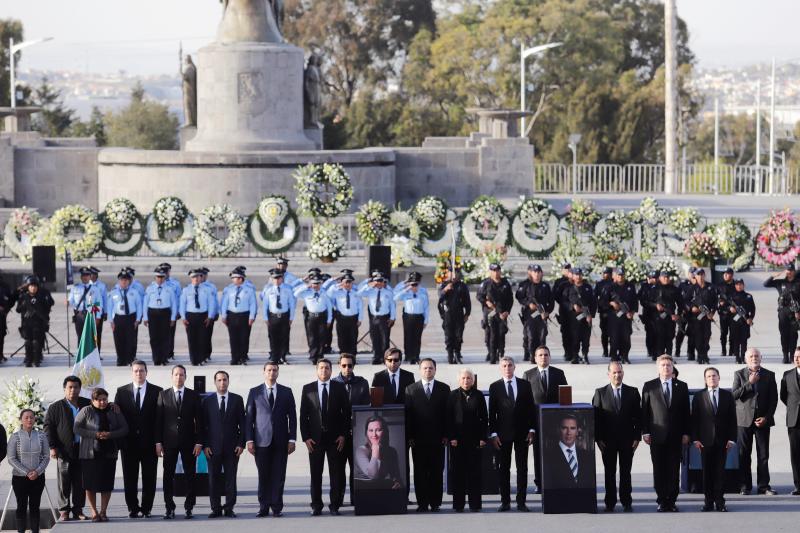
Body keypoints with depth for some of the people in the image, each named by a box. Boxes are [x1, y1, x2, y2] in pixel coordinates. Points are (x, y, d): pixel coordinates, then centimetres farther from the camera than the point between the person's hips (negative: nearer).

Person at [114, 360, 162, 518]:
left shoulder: (157, 392, 3)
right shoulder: (122, 392, 7)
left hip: (149, 442, -1)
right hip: (129, 443, 1)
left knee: (149, 477, 2)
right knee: (130, 477, 3)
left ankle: (146, 508, 8)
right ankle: (133, 508, 9)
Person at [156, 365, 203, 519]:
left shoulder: (193, 396, 5)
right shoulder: (163, 395, 5)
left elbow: (198, 420, 3)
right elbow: (158, 420, 3)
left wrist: (198, 442, -4)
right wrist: (158, 442, -3)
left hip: (188, 442, 0)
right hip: (169, 441, 0)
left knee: (190, 475, 2)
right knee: (168, 475, 0)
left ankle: (189, 507, 8)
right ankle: (170, 508, 4)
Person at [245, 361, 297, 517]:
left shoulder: (286, 392, 9)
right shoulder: (254, 392, 8)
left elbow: (292, 417, 8)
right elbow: (249, 417, 6)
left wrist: (292, 439, 0)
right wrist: (249, 440, -2)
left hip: (281, 440, 1)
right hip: (262, 440, -1)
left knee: (278, 475, -1)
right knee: (263, 476, 0)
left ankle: (277, 507, 5)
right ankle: (264, 507, 5)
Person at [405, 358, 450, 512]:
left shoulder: (444, 389, 8)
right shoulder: (410, 389, 8)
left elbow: (448, 412, 5)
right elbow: (407, 414, 4)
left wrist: (446, 435, -3)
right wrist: (409, 436, -4)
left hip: (438, 438, 0)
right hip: (418, 438, 0)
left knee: (436, 471, 1)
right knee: (420, 472, 1)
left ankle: (435, 503, 5)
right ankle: (422, 503, 4)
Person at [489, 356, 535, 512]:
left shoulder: (525, 385, 6)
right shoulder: (495, 387, 3)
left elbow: (531, 408, 7)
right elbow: (492, 412, 1)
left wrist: (531, 430, -1)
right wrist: (493, 434, -6)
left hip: (522, 432, 1)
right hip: (503, 433, -1)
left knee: (522, 468, 1)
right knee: (503, 468, 2)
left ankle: (521, 502, 3)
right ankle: (505, 501, 6)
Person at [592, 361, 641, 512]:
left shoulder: (633, 392, 5)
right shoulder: (600, 393, 3)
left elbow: (638, 416, 4)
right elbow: (596, 417, 2)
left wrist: (637, 437, -3)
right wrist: (598, 439, -5)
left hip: (627, 440, 0)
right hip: (608, 440, 0)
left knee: (625, 472, 5)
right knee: (609, 473, 3)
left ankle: (626, 502, 11)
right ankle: (610, 503, 8)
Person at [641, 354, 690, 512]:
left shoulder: (681, 386, 8)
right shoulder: (649, 386, 5)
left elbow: (686, 411, 8)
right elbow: (644, 410, 4)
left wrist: (685, 433, 2)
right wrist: (645, 432, -3)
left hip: (675, 435, 1)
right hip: (657, 435, -1)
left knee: (674, 470, 1)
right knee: (659, 470, -1)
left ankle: (671, 500, 7)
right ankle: (662, 501, 5)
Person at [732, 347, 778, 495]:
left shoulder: (769, 375, 8)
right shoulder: (739, 374, 6)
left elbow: (774, 399, 6)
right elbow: (734, 395, -4)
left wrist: (766, 417, -5)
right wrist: (750, 383, -13)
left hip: (762, 420, 1)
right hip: (745, 420, -1)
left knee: (763, 455, 0)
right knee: (744, 455, -1)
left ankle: (763, 486, 4)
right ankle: (745, 486, 5)